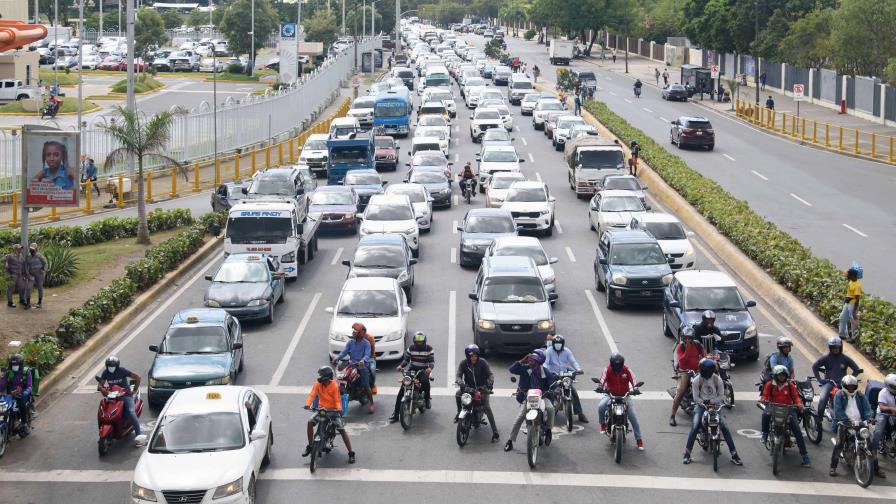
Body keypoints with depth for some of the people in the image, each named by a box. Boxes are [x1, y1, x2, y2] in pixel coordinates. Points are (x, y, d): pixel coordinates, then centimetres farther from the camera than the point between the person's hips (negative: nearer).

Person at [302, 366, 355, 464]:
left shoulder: (334, 386, -12)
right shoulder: (318, 384, -6)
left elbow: (337, 400, -13)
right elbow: (312, 395, -17)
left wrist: (339, 408, -33)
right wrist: (308, 404, -36)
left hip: (333, 411, -3)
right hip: (321, 409, 3)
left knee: (342, 430, -13)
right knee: (310, 422, -22)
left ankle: (351, 453, -6)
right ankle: (310, 446, -6)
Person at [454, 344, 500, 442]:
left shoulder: (482, 362, -9)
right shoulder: (463, 363, -5)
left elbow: (490, 374, -10)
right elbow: (458, 375, -12)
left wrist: (490, 384, -30)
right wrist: (461, 384, -34)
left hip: (482, 388, -3)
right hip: (469, 387, 3)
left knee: (487, 408, -18)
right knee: (457, 395, -25)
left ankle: (495, 432, -18)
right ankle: (460, 412, 6)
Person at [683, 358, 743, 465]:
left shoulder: (718, 380, -3)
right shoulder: (696, 380, -4)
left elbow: (721, 396, -1)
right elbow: (695, 397, -4)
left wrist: (711, 401, -18)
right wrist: (703, 403, -23)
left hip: (715, 405, 0)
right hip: (701, 405, 0)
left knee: (724, 427, -16)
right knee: (695, 427, -20)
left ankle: (734, 454, -11)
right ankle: (687, 453, -12)